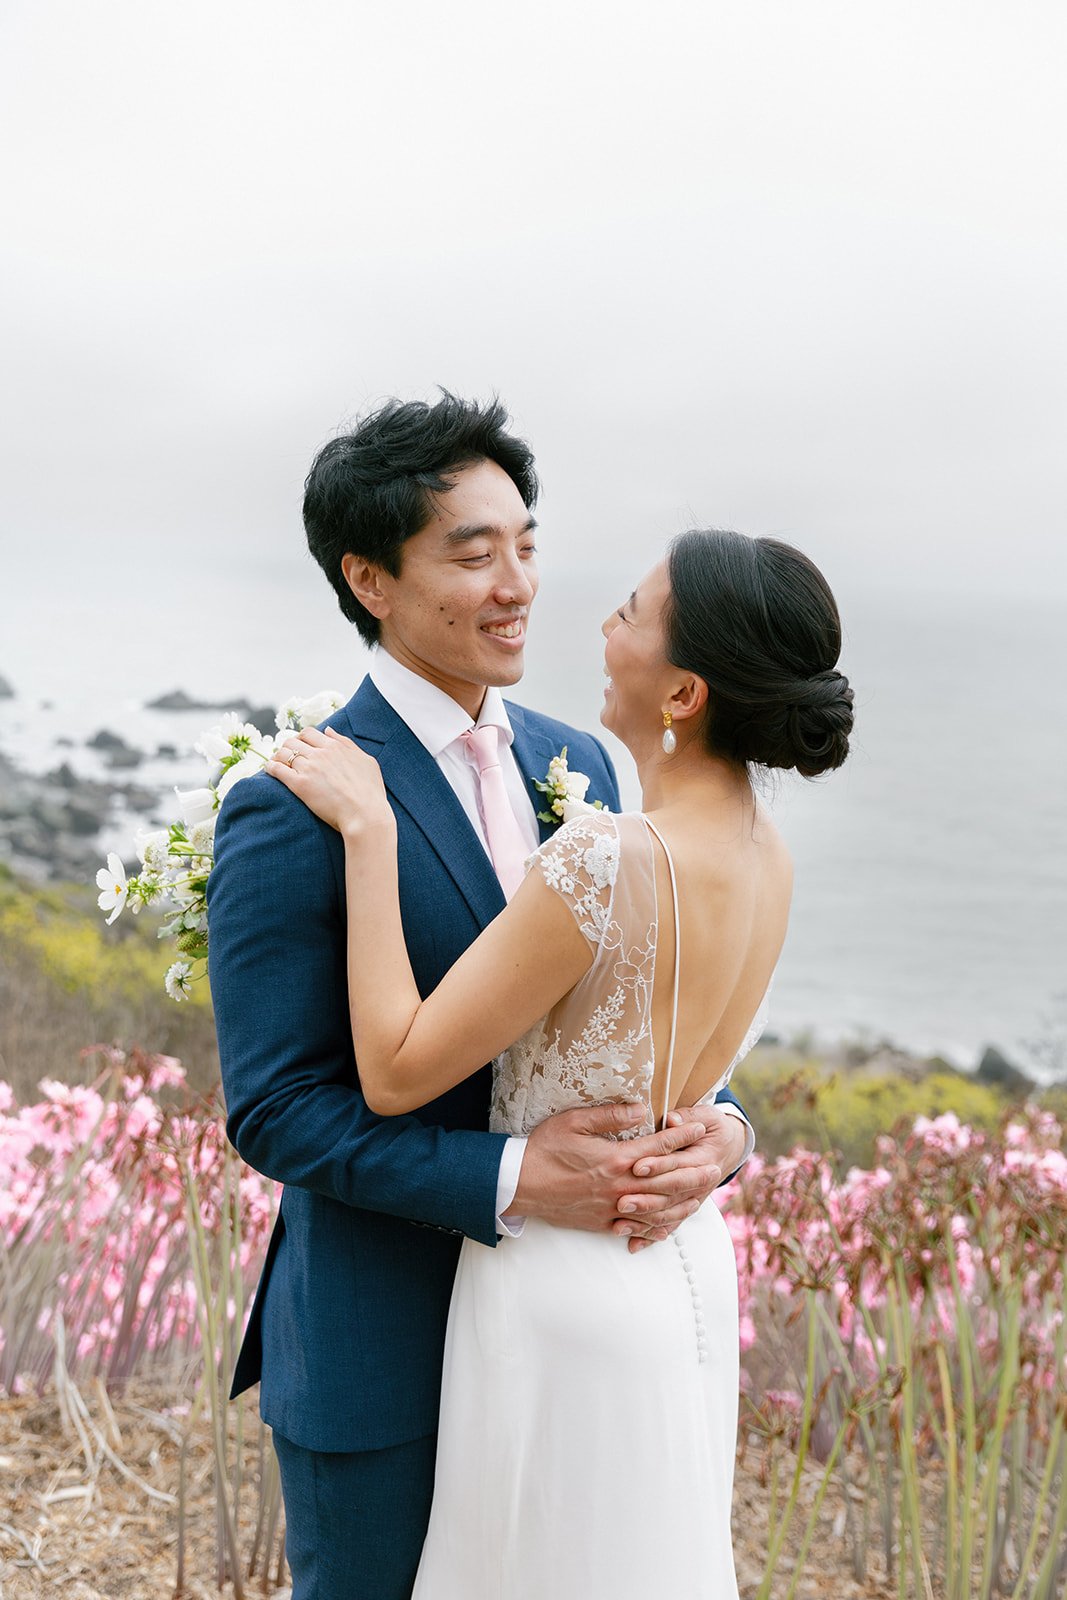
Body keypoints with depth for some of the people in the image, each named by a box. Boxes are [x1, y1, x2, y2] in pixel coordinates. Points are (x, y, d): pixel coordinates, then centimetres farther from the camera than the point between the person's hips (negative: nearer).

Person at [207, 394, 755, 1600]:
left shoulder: (578, 765, 3)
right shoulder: (289, 813, -18)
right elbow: (273, 1110, -18)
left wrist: (718, 1129, -14)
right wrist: (514, 1180, -27)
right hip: (376, 1358, -6)